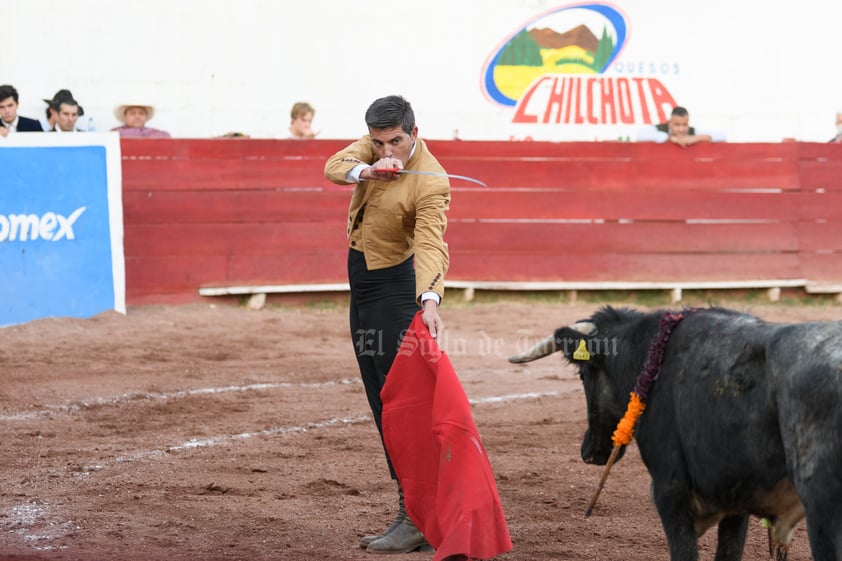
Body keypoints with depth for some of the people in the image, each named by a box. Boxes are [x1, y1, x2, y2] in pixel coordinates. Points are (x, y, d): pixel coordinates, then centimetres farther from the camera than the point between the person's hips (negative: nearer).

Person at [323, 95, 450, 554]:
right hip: (361, 277, 9)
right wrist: (366, 171, -37)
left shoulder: (430, 183, -24)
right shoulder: (375, 146, -2)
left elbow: (432, 245, -34)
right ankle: (411, 507, 17)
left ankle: (416, 517, -13)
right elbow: (334, 167, -15)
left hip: (394, 284, -9)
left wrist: (429, 301, -51)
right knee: (381, 400, 11)